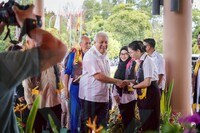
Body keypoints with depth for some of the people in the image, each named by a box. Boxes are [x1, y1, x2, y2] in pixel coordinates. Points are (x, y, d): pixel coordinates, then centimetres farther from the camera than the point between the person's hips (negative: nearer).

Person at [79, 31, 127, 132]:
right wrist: (117, 81, -15)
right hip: (90, 97, -8)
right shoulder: (90, 55, -14)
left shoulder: (104, 55, 13)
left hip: (103, 97, 8)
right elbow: (98, 76, -20)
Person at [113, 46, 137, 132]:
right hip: (120, 96, 6)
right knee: (123, 117, 11)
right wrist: (115, 93, 9)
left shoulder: (133, 64, -4)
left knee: (129, 117, -3)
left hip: (129, 96, -6)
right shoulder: (120, 65, 16)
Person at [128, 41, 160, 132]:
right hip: (144, 95, 9)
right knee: (144, 122, 19)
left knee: (150, 124, -1)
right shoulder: (140, 61, 7)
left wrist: (133, 86, -11)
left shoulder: (147, 61, -18)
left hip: (150, 94, -9)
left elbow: (147, 82, -23)